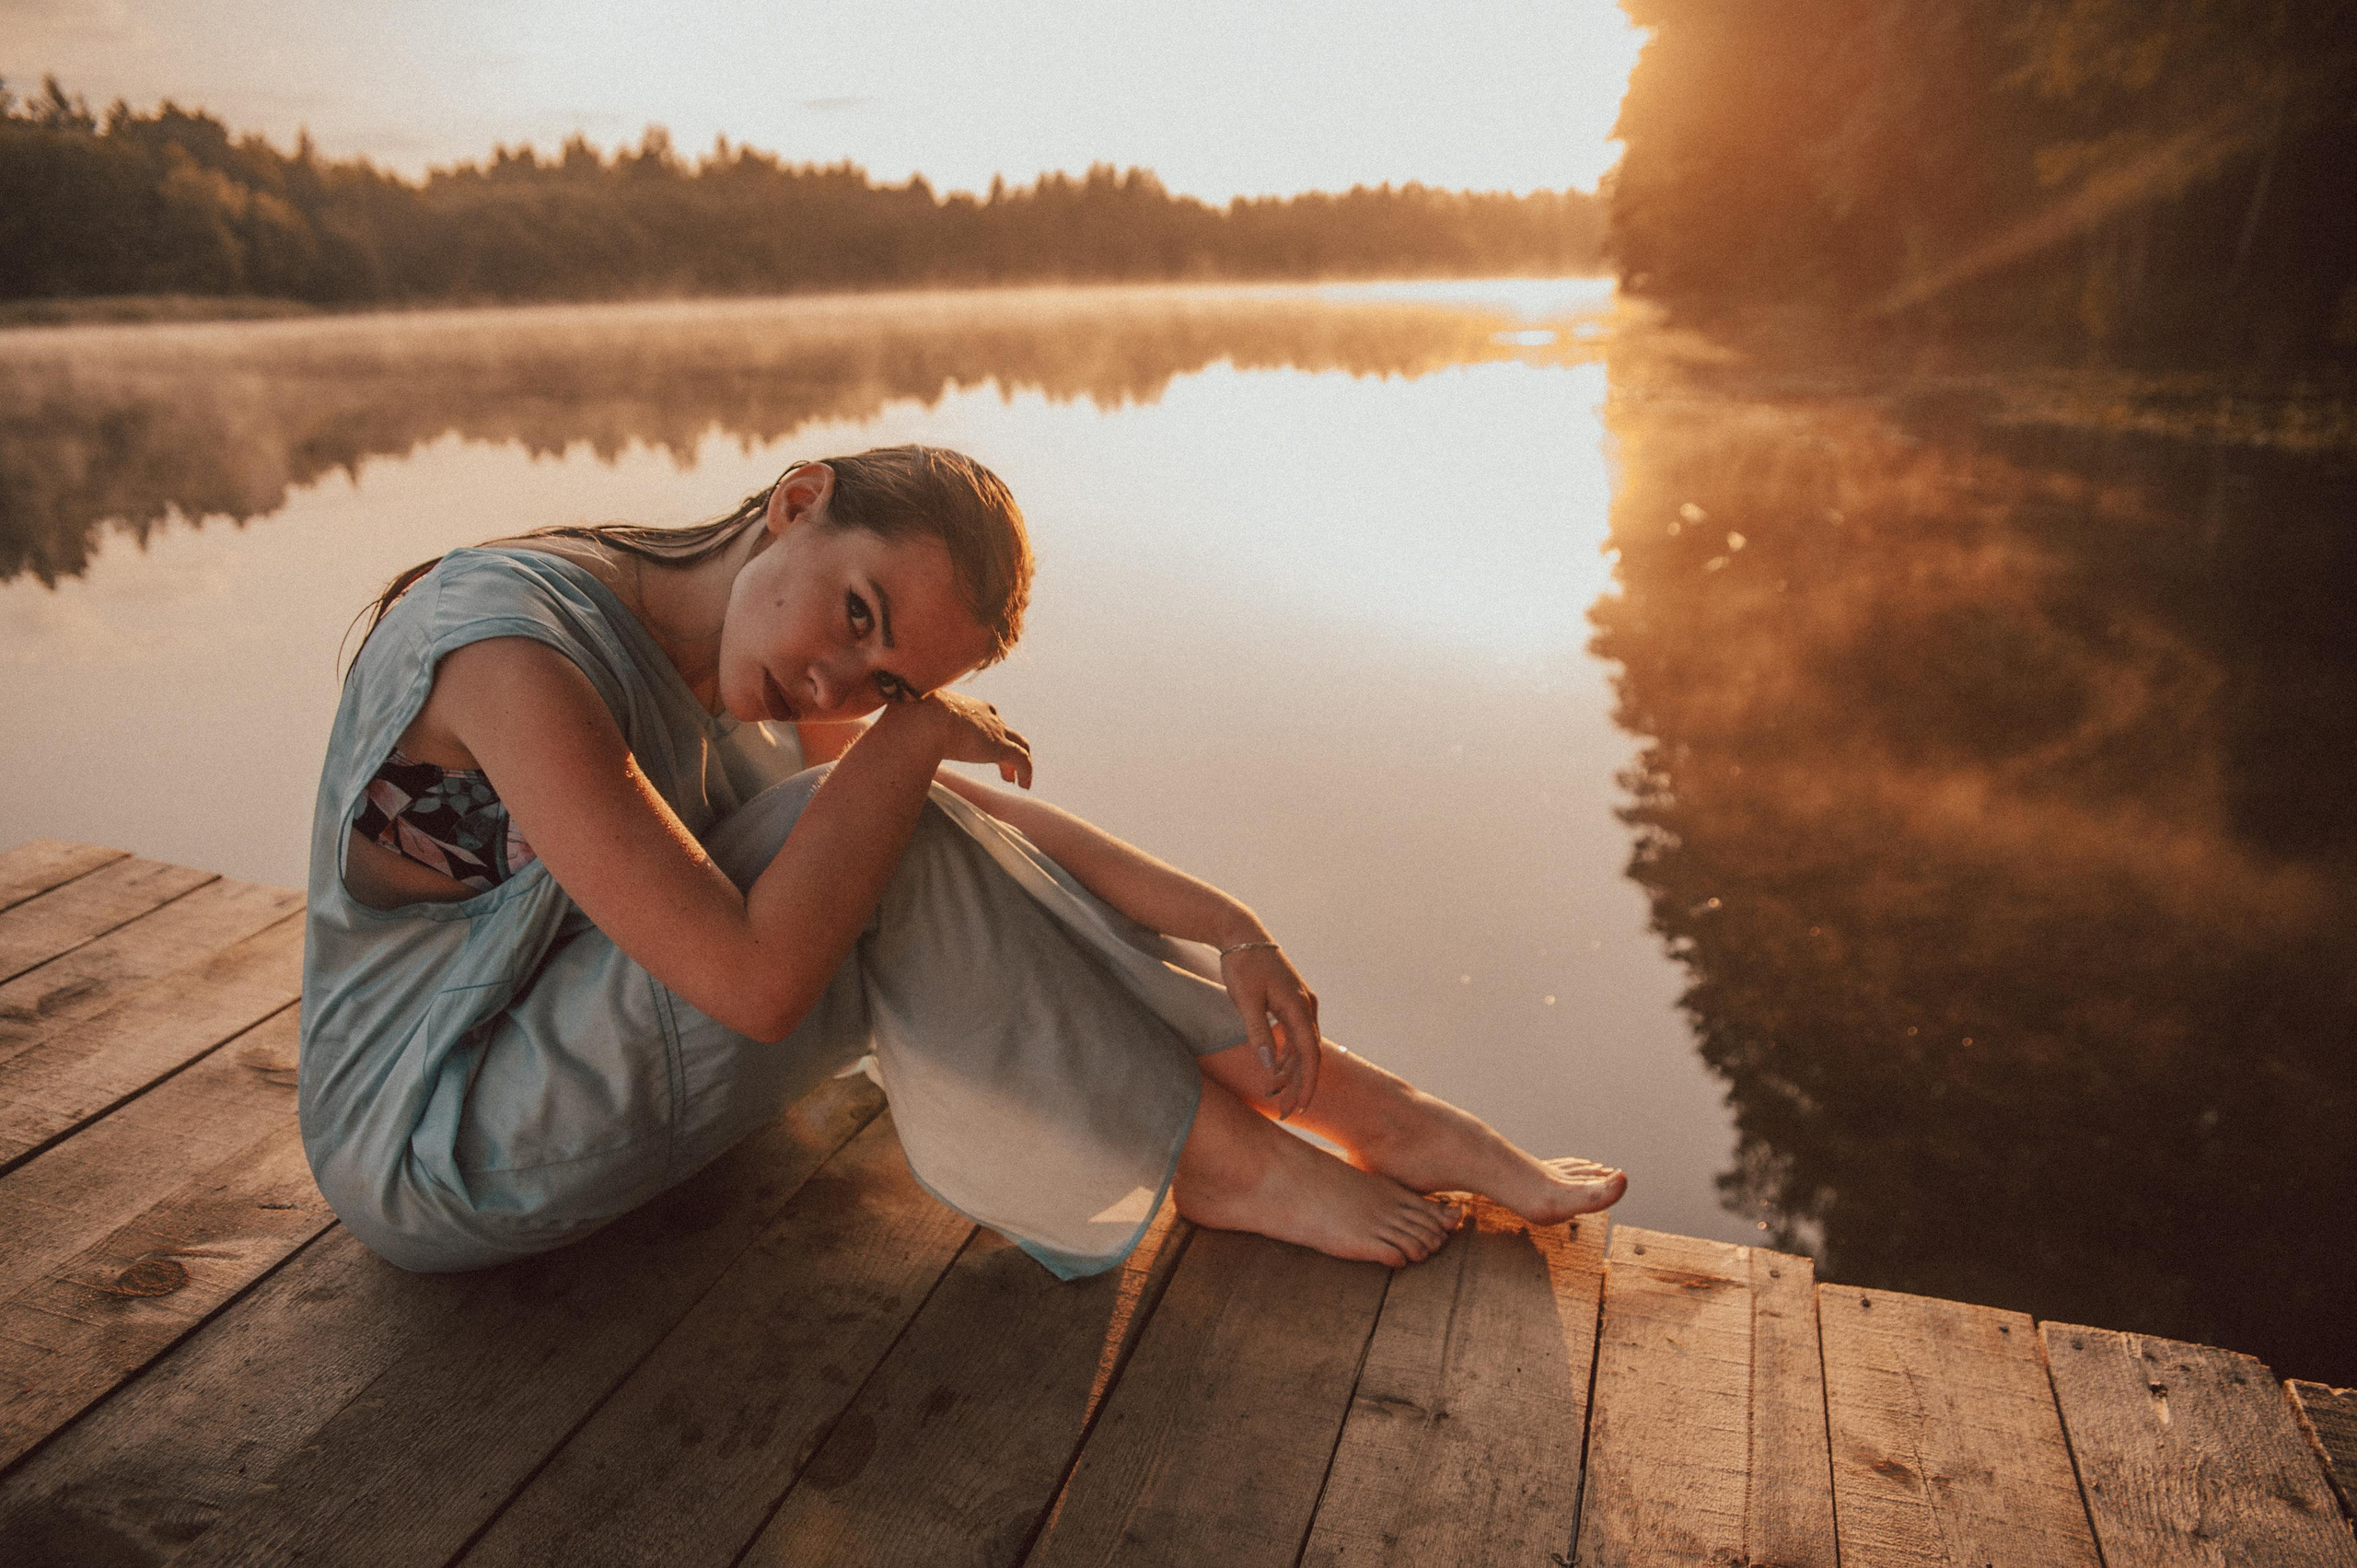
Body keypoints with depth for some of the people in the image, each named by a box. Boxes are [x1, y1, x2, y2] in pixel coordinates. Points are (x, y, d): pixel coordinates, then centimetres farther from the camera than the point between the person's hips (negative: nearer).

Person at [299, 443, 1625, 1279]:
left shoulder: (754, 673, -5)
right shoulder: (514, 645, -30)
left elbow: (987, 814, -6)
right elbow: (757, 981, -36)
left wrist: (1223, 924, -15)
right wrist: (912, 739, -26)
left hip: (596, 1064, 8)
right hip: (435, 1152, -7)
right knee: (875, 843, -26)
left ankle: (1379, 1115, -6)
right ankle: (1217, 1159, -12)